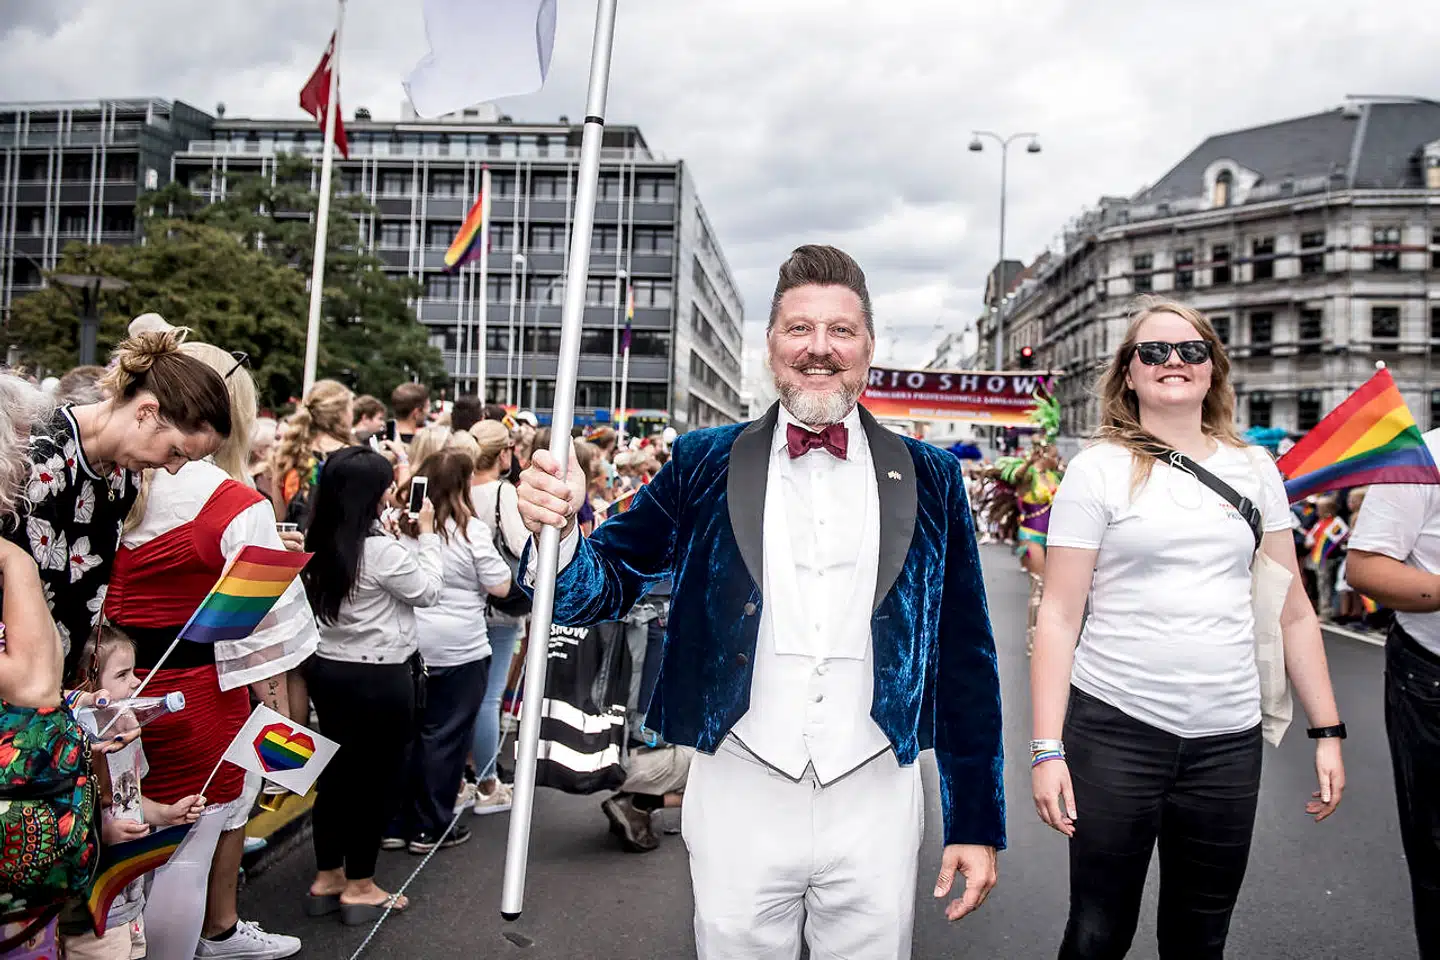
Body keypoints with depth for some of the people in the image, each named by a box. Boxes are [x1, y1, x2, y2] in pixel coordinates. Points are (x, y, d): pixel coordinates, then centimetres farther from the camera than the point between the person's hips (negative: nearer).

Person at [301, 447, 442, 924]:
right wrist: (425, 535, 0)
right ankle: (359, 888, 18)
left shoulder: (320, 543, 3)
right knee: (376, 776, 6)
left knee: (337, 770, 18)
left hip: (328, 668, 8)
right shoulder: (379, 548, -22)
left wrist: (403, 536, 9)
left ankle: (327, 878, 29)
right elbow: (427, 590, -8)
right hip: (378, 678, -8)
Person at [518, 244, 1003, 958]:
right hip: (738, 794, 0)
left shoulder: (930, 478, 1)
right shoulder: (705, 465, 0)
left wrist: (976, 821, 4)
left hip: (875, 800, 1)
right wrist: (560, 528, -24)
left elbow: (965, 659, 3)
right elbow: (606, 587, -2)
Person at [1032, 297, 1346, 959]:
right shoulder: (1099, 470, -2)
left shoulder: (1254, 471, 8)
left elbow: (1293, 612, 12)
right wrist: (1046, 748, -11)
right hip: (1114, 729, -3)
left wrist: (1327, 731, 6)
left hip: (1228, 739, 3)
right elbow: (1059, 616, -5)